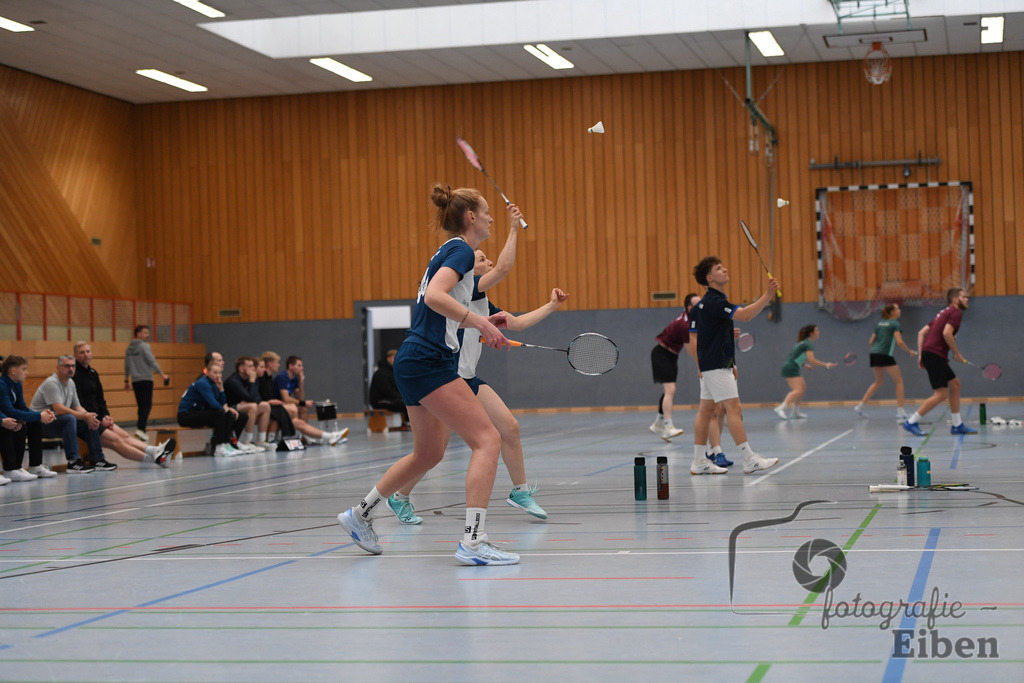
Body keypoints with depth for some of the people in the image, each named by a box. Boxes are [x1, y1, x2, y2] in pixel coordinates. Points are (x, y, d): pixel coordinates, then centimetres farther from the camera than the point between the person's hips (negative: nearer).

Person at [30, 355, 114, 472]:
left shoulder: (70, 383, 12)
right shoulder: (51, 383, -18)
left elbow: (77, 407, 14)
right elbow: (59, 409, -27)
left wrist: (88, 415, -9)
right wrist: (84, 416, -24)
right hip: (40, 423, -9)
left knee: (91, 421, -2)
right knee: (69, 418, -35)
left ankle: (97, 460, 1)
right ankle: (73, 462, -37)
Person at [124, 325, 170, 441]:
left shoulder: (129, 348, 15)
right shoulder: (144, 346, -8)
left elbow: (127, 366, 20)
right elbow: (152, 362, -13)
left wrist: (126, 380, 27)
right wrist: (162, 375, -9)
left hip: (135, 381, 7)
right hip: (146, 379, -7)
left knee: (142, 406, 11)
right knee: (147, 405, -10)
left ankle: (142, 429, 8)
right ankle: (140, 428, -23)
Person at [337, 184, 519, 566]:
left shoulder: (448, 252, 21)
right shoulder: (461, 250, -9)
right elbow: (435, 296, -26)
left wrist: (482, 323, 18)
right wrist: (479, 322, -26)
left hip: (415, 362, 11)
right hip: (428, 362, -11)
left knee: (428, 454, 21)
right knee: (487, 439, -14)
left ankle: (359, 515, 32)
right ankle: (473, 542, -20)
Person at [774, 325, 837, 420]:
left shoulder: (802, 342, 19)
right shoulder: (808, 344, -10)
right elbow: (811, 360, -20)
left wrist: (804, 365, 20)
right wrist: (826, 365, -15)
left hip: (788, 367, 10)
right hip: (791, 368, -10)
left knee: (803, 387, 16)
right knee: (798, 390, -19)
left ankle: (795, 411, 17)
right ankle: (781, 408, -32)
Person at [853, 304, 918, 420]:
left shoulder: (879, 324, 19)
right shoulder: (895, 324, -1)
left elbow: (871, 342, 17)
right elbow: (899, 342, -11)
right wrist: (910, 351, 2)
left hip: (874, 354, 7)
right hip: (885, 355, -7)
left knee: (878, 382, 22)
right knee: (899, 381, 2)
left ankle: (860, 406, 16)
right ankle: (900, 411, -6)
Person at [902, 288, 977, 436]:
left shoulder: (944, 313, 24)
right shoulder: (956, 312, -4)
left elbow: (922, 332, 21)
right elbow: (946, 333, -20)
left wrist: (921, 354, 16)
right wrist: (957, 353, -10)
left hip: (928, 353, 10)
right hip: (935, 355, -10)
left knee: (955, 384, 15)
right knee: (941, 394, -10)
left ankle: (957, 425, 17)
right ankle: (911, 422, -9)